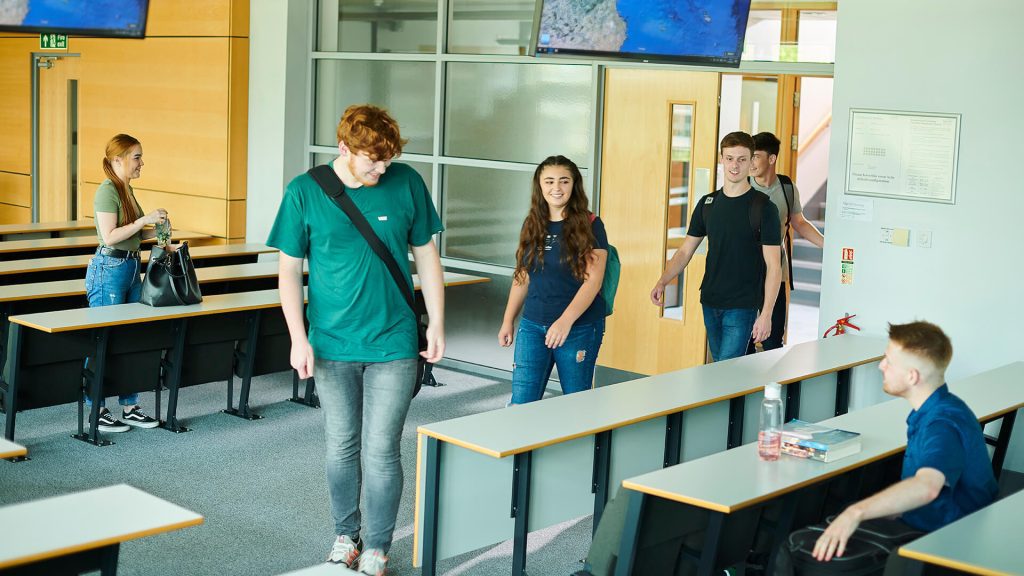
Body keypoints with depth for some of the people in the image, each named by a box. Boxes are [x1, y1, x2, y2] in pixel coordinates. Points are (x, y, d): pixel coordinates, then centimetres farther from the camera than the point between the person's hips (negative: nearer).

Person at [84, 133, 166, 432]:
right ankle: (96, 412, 7)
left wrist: (155, 230, 4)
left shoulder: (127, 190, 13)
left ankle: (130, 408, 19)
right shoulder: (107, 192, -14)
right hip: (109, 270, -9)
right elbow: (110, 236, -20)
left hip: (131, 267, 9)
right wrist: (144, 219, -21)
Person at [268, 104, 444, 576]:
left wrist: (437, 324, 3)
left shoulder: (407, 184, -4)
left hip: (393, 344, -1)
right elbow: (289, 269, 0)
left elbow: (426, 257, 6)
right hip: (332, 345, 1)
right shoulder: (304, 192, -5)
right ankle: (346, 536, 32)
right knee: (341, 447, 12)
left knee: (380, 452, 0)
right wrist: (298, 338, -6)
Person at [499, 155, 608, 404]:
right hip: (532, 325, 4)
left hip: (579, 328, -4)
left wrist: (565, 321, -25)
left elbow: (593, 281, -14)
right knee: (521, 405, -2)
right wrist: (508, 321, 13)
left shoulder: (590, 226, -6)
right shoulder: (532, 225, 8)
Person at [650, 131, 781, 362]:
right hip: (710, 303, 6)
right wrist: (662, 282, -7)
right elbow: (685, 252, 10)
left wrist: (766, 314, -17)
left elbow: (773, 266, -9)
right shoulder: (708, 203, 8)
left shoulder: (763, 207, -8)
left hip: (742, 307, -6)